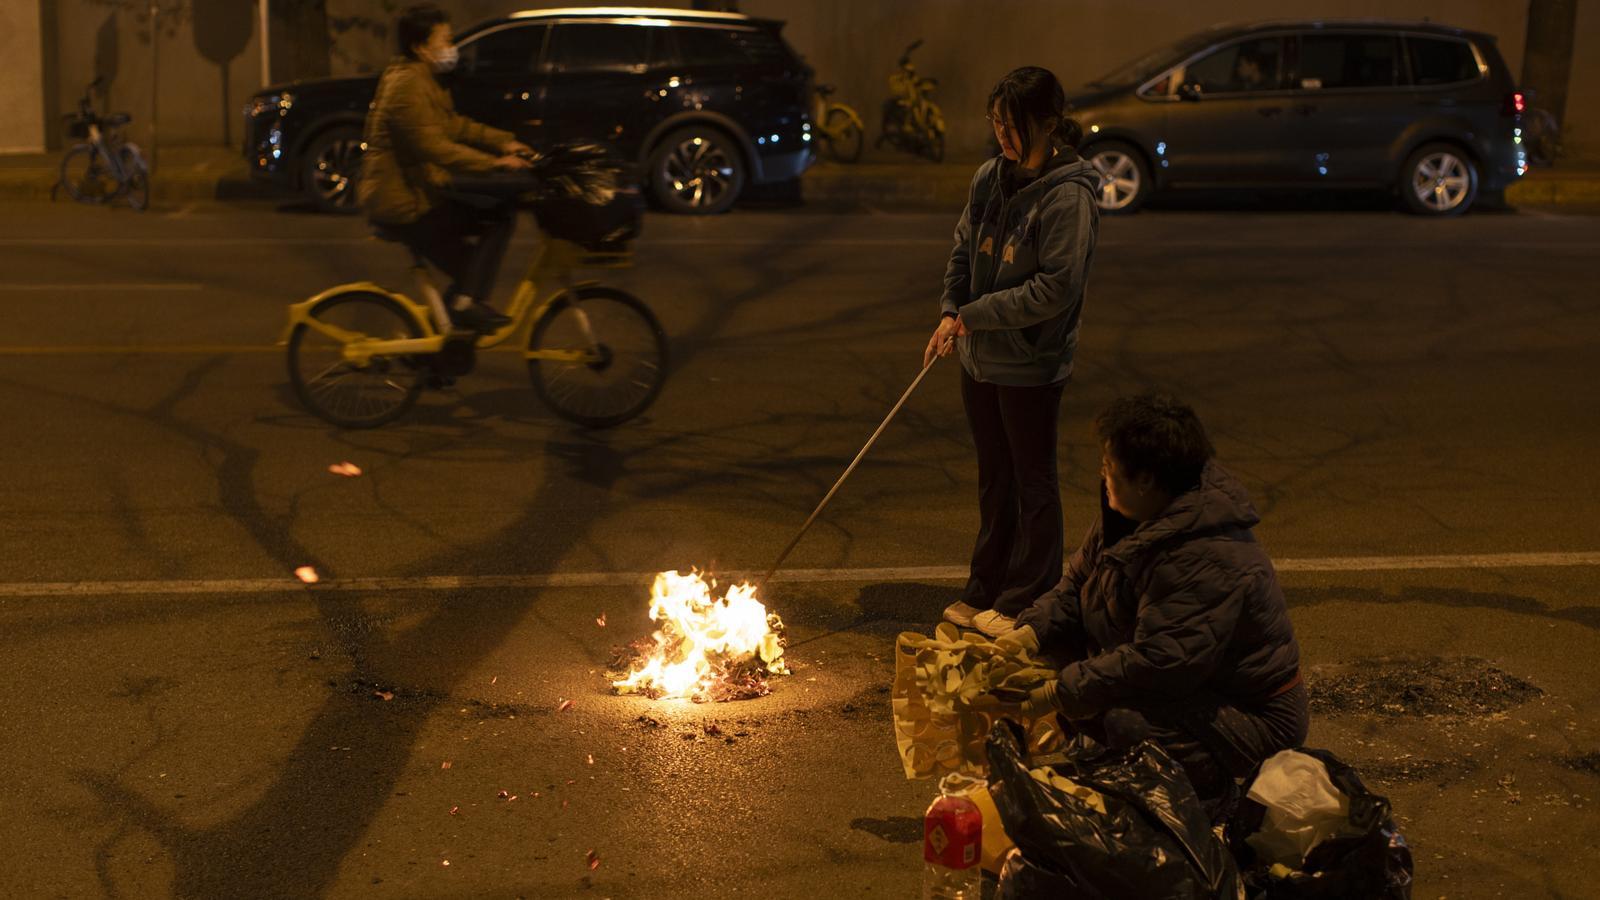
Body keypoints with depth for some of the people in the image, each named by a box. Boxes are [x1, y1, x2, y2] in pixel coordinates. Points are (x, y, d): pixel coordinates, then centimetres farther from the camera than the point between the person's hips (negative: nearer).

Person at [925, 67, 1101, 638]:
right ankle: (984, 595, 31)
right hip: (981, 357, 7)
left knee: (1033, 484, 7)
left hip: (1031, 365, -7)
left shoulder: (1069, 196, -18)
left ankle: (1024, 605, 18)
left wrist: (977, 313, -18)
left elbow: (1056, 288, -22)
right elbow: (963, 250, 13)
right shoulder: (990, 178, 3)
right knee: (994, 481, 19)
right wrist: (950, 311, -3)